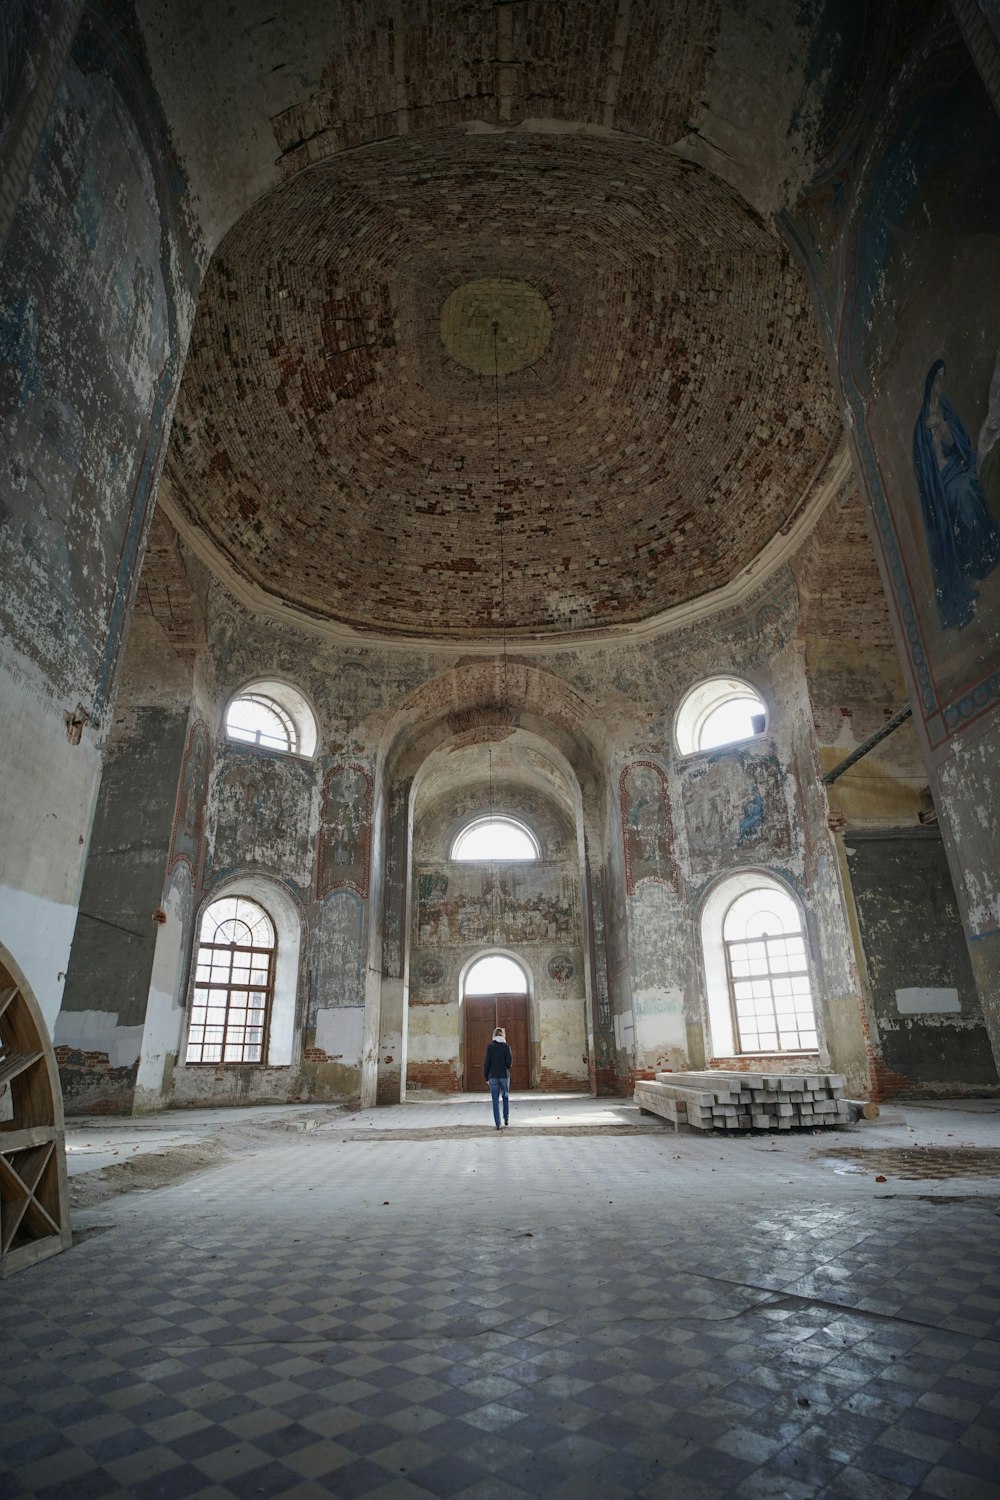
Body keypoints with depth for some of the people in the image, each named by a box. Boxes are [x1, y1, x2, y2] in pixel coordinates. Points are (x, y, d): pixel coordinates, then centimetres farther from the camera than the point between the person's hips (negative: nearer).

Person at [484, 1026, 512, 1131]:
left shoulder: (490, 1047, -2)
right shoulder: (506, 1046, -4)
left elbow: (486, 1062, -4)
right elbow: (509, 1061, -10)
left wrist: (486, 1077, 5)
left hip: (493, 1076, 0)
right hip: (504, 1076, 0)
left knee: (496, 1101, 5)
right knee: (506, 1097, 22)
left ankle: (497, 1124, 2)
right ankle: (506, 1118, 15)